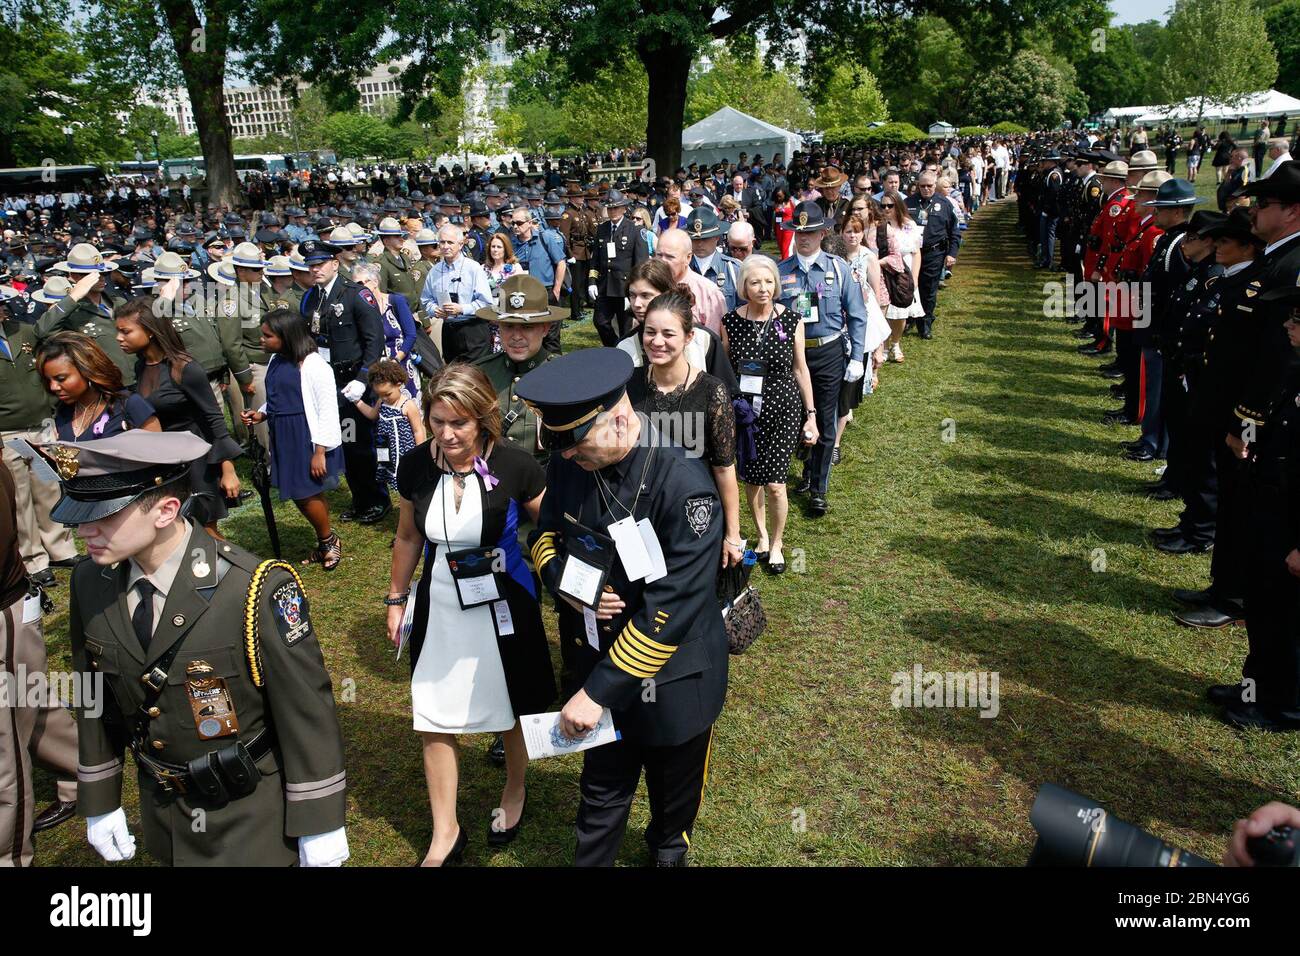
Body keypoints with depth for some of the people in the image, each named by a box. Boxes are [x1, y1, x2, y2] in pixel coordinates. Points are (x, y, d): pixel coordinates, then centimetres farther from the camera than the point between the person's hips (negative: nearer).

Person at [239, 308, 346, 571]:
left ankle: (329, 540, 21)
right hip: (284, 437, 8)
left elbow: (327, 409, -16)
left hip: (307, 439, -8)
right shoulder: (275, 361, 7)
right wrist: (261, 414, 1)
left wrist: (320, 451, -18)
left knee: (306, 494, -3)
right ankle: (324, 543, 30)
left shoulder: (313, 365, -17)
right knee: (304, 494, 13)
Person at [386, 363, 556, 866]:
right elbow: (408, 537, 7)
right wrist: (396, 599, 13)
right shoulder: (415, 467, -10)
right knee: (434, 724, 9)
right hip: (440, 609, 3)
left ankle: (514, 794, 46)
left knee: (512, 714, 16)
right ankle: (445, 833, 28)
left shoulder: (516, 466, -20)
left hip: (503, 607, -2)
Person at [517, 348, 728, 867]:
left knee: (674, 794, 24)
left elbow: (670, 611, -30)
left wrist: (598, 693, -26)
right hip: (595, 662, 3)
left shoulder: (685, 486, -30)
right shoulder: (568, 465, -12)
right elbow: (546, 537, 6)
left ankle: (668, 853, 54)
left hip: (673, 680, -3)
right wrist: (565, 584, -17)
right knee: (602, 789, 20)